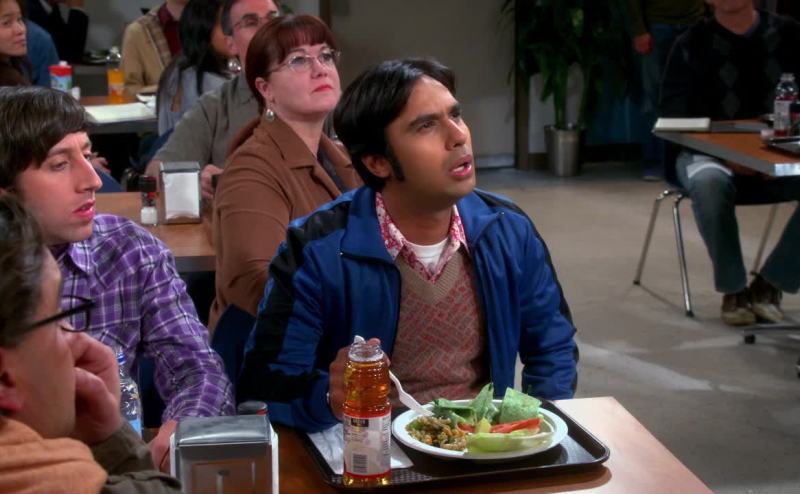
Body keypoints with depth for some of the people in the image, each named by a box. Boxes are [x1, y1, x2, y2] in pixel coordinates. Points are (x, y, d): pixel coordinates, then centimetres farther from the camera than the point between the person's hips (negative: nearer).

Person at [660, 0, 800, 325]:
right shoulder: (692, 45, 0)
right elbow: (674, 121, -5)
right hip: (710, 154, -2)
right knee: (709, 183, -36)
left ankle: (770, 283, -13)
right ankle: (733, 288, -16)